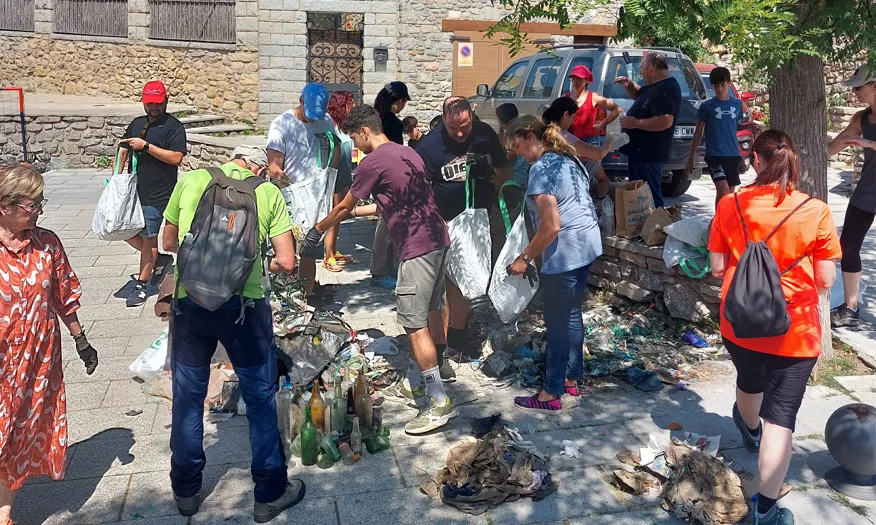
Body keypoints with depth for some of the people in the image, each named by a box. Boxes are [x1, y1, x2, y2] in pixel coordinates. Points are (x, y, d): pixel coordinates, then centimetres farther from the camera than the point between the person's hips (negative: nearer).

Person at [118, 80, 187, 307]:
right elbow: (123, 151, 19)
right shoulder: (137, 124, 13)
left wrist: (146, 146, -20)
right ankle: (159, 259, 31)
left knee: (149, 238, -1)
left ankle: (141, 285, 10)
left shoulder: (174, 126, -8)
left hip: (158, 194, -7)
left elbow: (176, 158, -20)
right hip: (134, 189, 8)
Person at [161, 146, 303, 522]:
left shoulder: (190, 180, 10)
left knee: (188, 396, 18)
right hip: (244, 302, -2)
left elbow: (169, 243, 19)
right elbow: (287, 262, 1)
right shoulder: (268, 192, 6)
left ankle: (185, 491, 33)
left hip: (190, 298, 2)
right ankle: (270, 494, 24)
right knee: (260, 397, 12)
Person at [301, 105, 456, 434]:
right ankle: (418, 375, 35)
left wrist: (318, 230, 18)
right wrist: (360, 210, 36)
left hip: (416, 248, -10)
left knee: (414, 324, -6)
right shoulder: (407, 153, 17)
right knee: (430, 312, 19)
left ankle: (439, 402, -5)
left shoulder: (372, 162, -8)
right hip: (438, 238, 10)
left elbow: (344, 206, 2)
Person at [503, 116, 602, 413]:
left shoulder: (541, 169, -16)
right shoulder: (566, 158, 12)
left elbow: (551, 226, -23)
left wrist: (525, 258, -15)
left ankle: (551, 396, 10)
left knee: (557, 321, 0)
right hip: (587, 244, 9)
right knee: (571, 314, 18)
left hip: (565, 252, -9)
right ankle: (571, 379, 31)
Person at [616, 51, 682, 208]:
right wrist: (628, 84, 10)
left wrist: (635, 123, -22)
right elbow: (637, 94, 32)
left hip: (648, 154, -11)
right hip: (639, 151, 11)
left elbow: (665, 122, -31)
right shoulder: (654, 86, 13)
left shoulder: (666, 89, -20)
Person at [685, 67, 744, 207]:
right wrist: (690, 159, 2)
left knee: (731, 192, 7)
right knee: (723, 190, -19)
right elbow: (698, 133, 2)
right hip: (714, 155, -4)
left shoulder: (737, 104, 9)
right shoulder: (706, 106, -1)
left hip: (733, 154, 4)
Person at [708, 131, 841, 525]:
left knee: (750, 382, 31)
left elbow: (718, 268, -3)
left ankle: (751, 430, 64)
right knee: (781, 416, 4)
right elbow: (826, 280, -8)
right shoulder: (816, 212, -14)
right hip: (794, 331, -3)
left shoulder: (729, 205, -9)